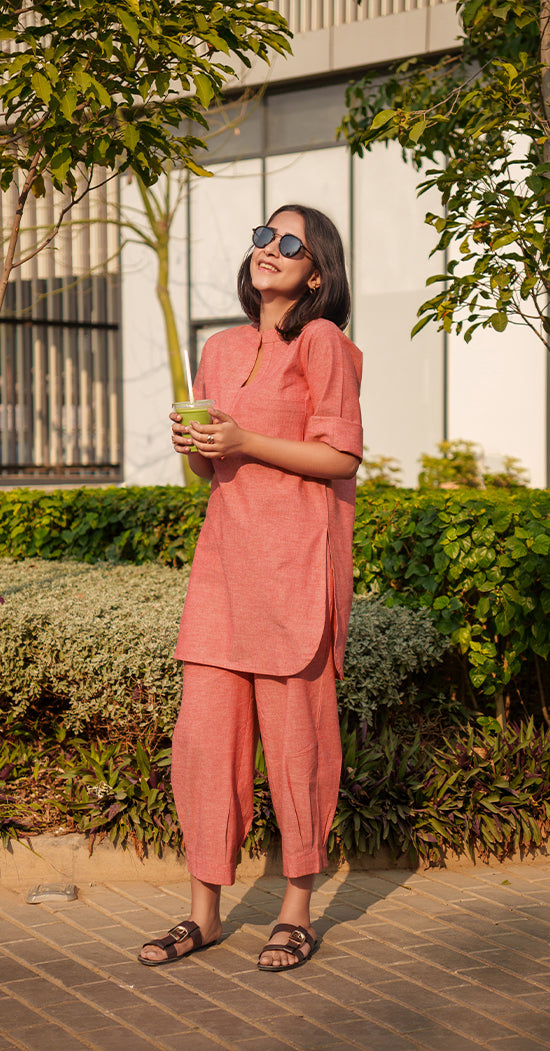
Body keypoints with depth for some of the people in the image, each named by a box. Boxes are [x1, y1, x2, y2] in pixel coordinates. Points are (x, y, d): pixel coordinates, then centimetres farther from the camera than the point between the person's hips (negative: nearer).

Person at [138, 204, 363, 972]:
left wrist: (245, 442, -15)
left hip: (296, 551, -6)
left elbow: (341, 457, -7)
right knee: (203, 730, 2)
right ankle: (205, 911, 12)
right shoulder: (222, 350, 16)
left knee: (294, 732, -1)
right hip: (226, 544, 6)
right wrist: (193, 445, -1)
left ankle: (298, 910, 12)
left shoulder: (322, 341, -3)